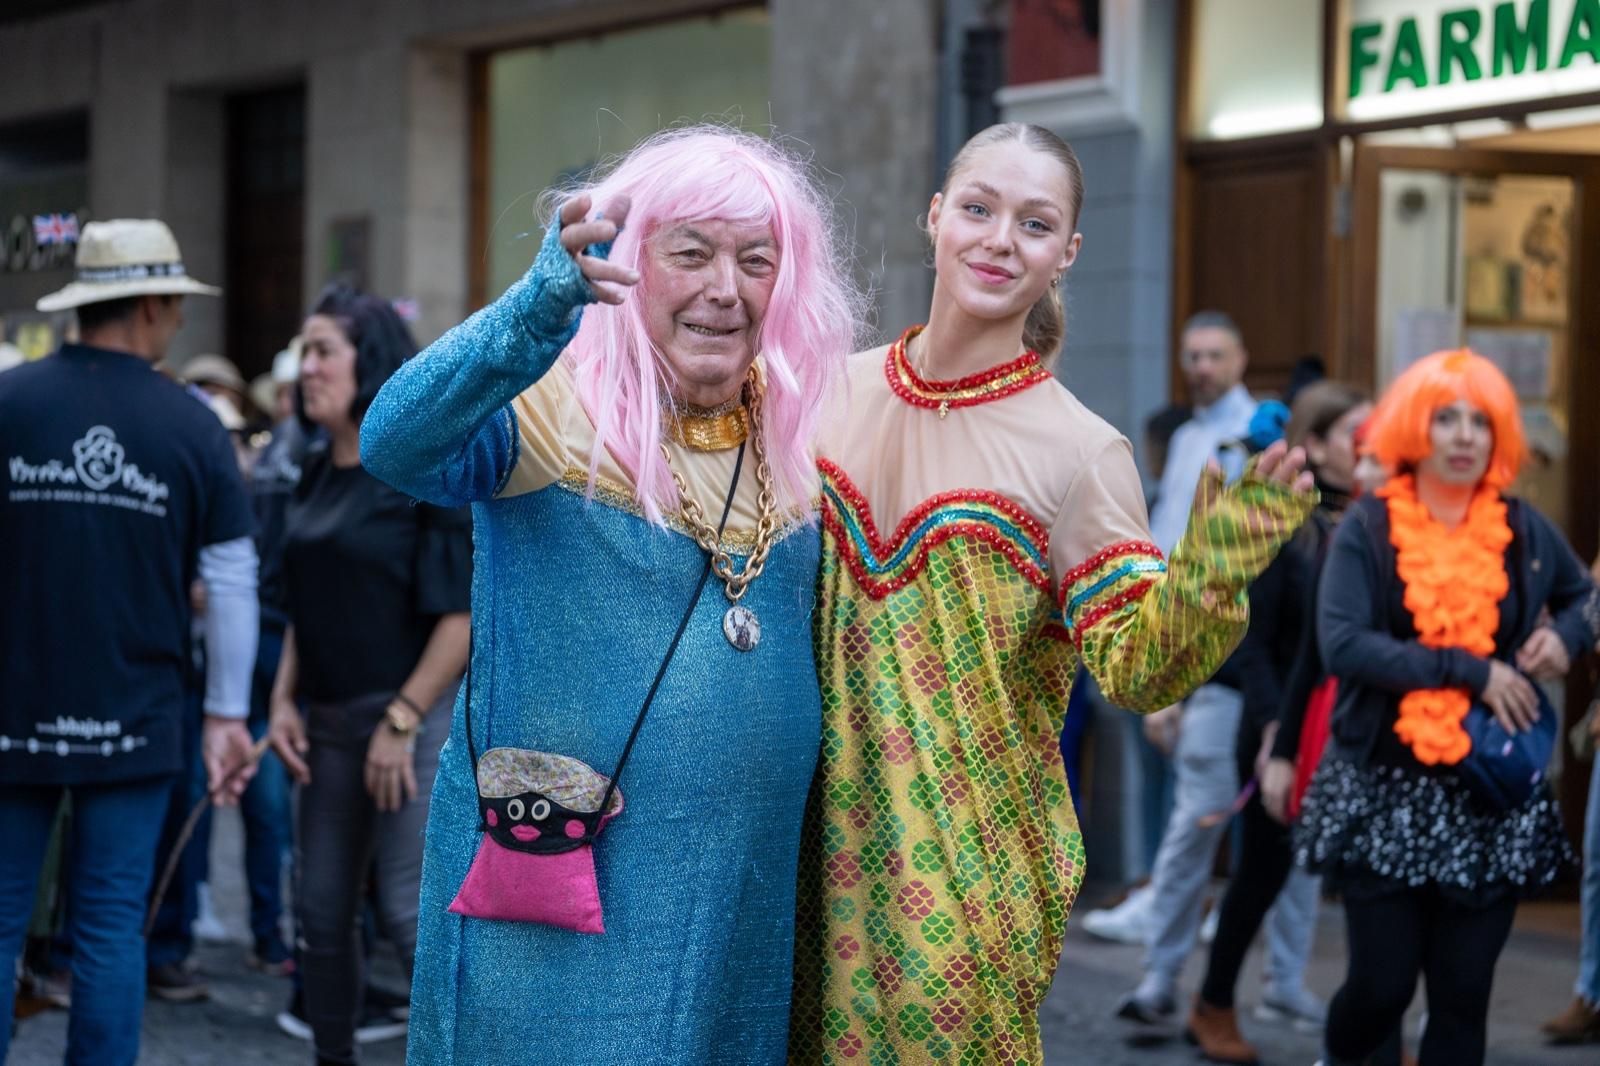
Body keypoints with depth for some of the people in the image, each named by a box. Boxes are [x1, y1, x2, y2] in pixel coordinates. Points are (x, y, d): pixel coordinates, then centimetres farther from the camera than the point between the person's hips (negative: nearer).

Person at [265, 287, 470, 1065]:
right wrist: (285, 701, 5)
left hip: (413, 716, -7)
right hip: (329, 722, 7)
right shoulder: (316, 479, 12)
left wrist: (401, 722, -18)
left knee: (410, 913, -9)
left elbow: (461, 612, -15)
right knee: (322, 912, 11)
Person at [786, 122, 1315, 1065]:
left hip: (968, 858, -3)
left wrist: (1209, 575, -31)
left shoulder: (1080, 452, -10)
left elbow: (1135, 672, -15)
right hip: (825, 833, 4)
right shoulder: (840, 388, 2)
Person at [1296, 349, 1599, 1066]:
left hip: (1490, 798, 2)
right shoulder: (1368, 528, -4)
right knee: (1383, 981, 0)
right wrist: (1471, 671, -19)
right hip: (1383, 793, -2)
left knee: (1463, 992, 3)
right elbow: (1342, 643, -17)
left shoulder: (1522, 530, 5)